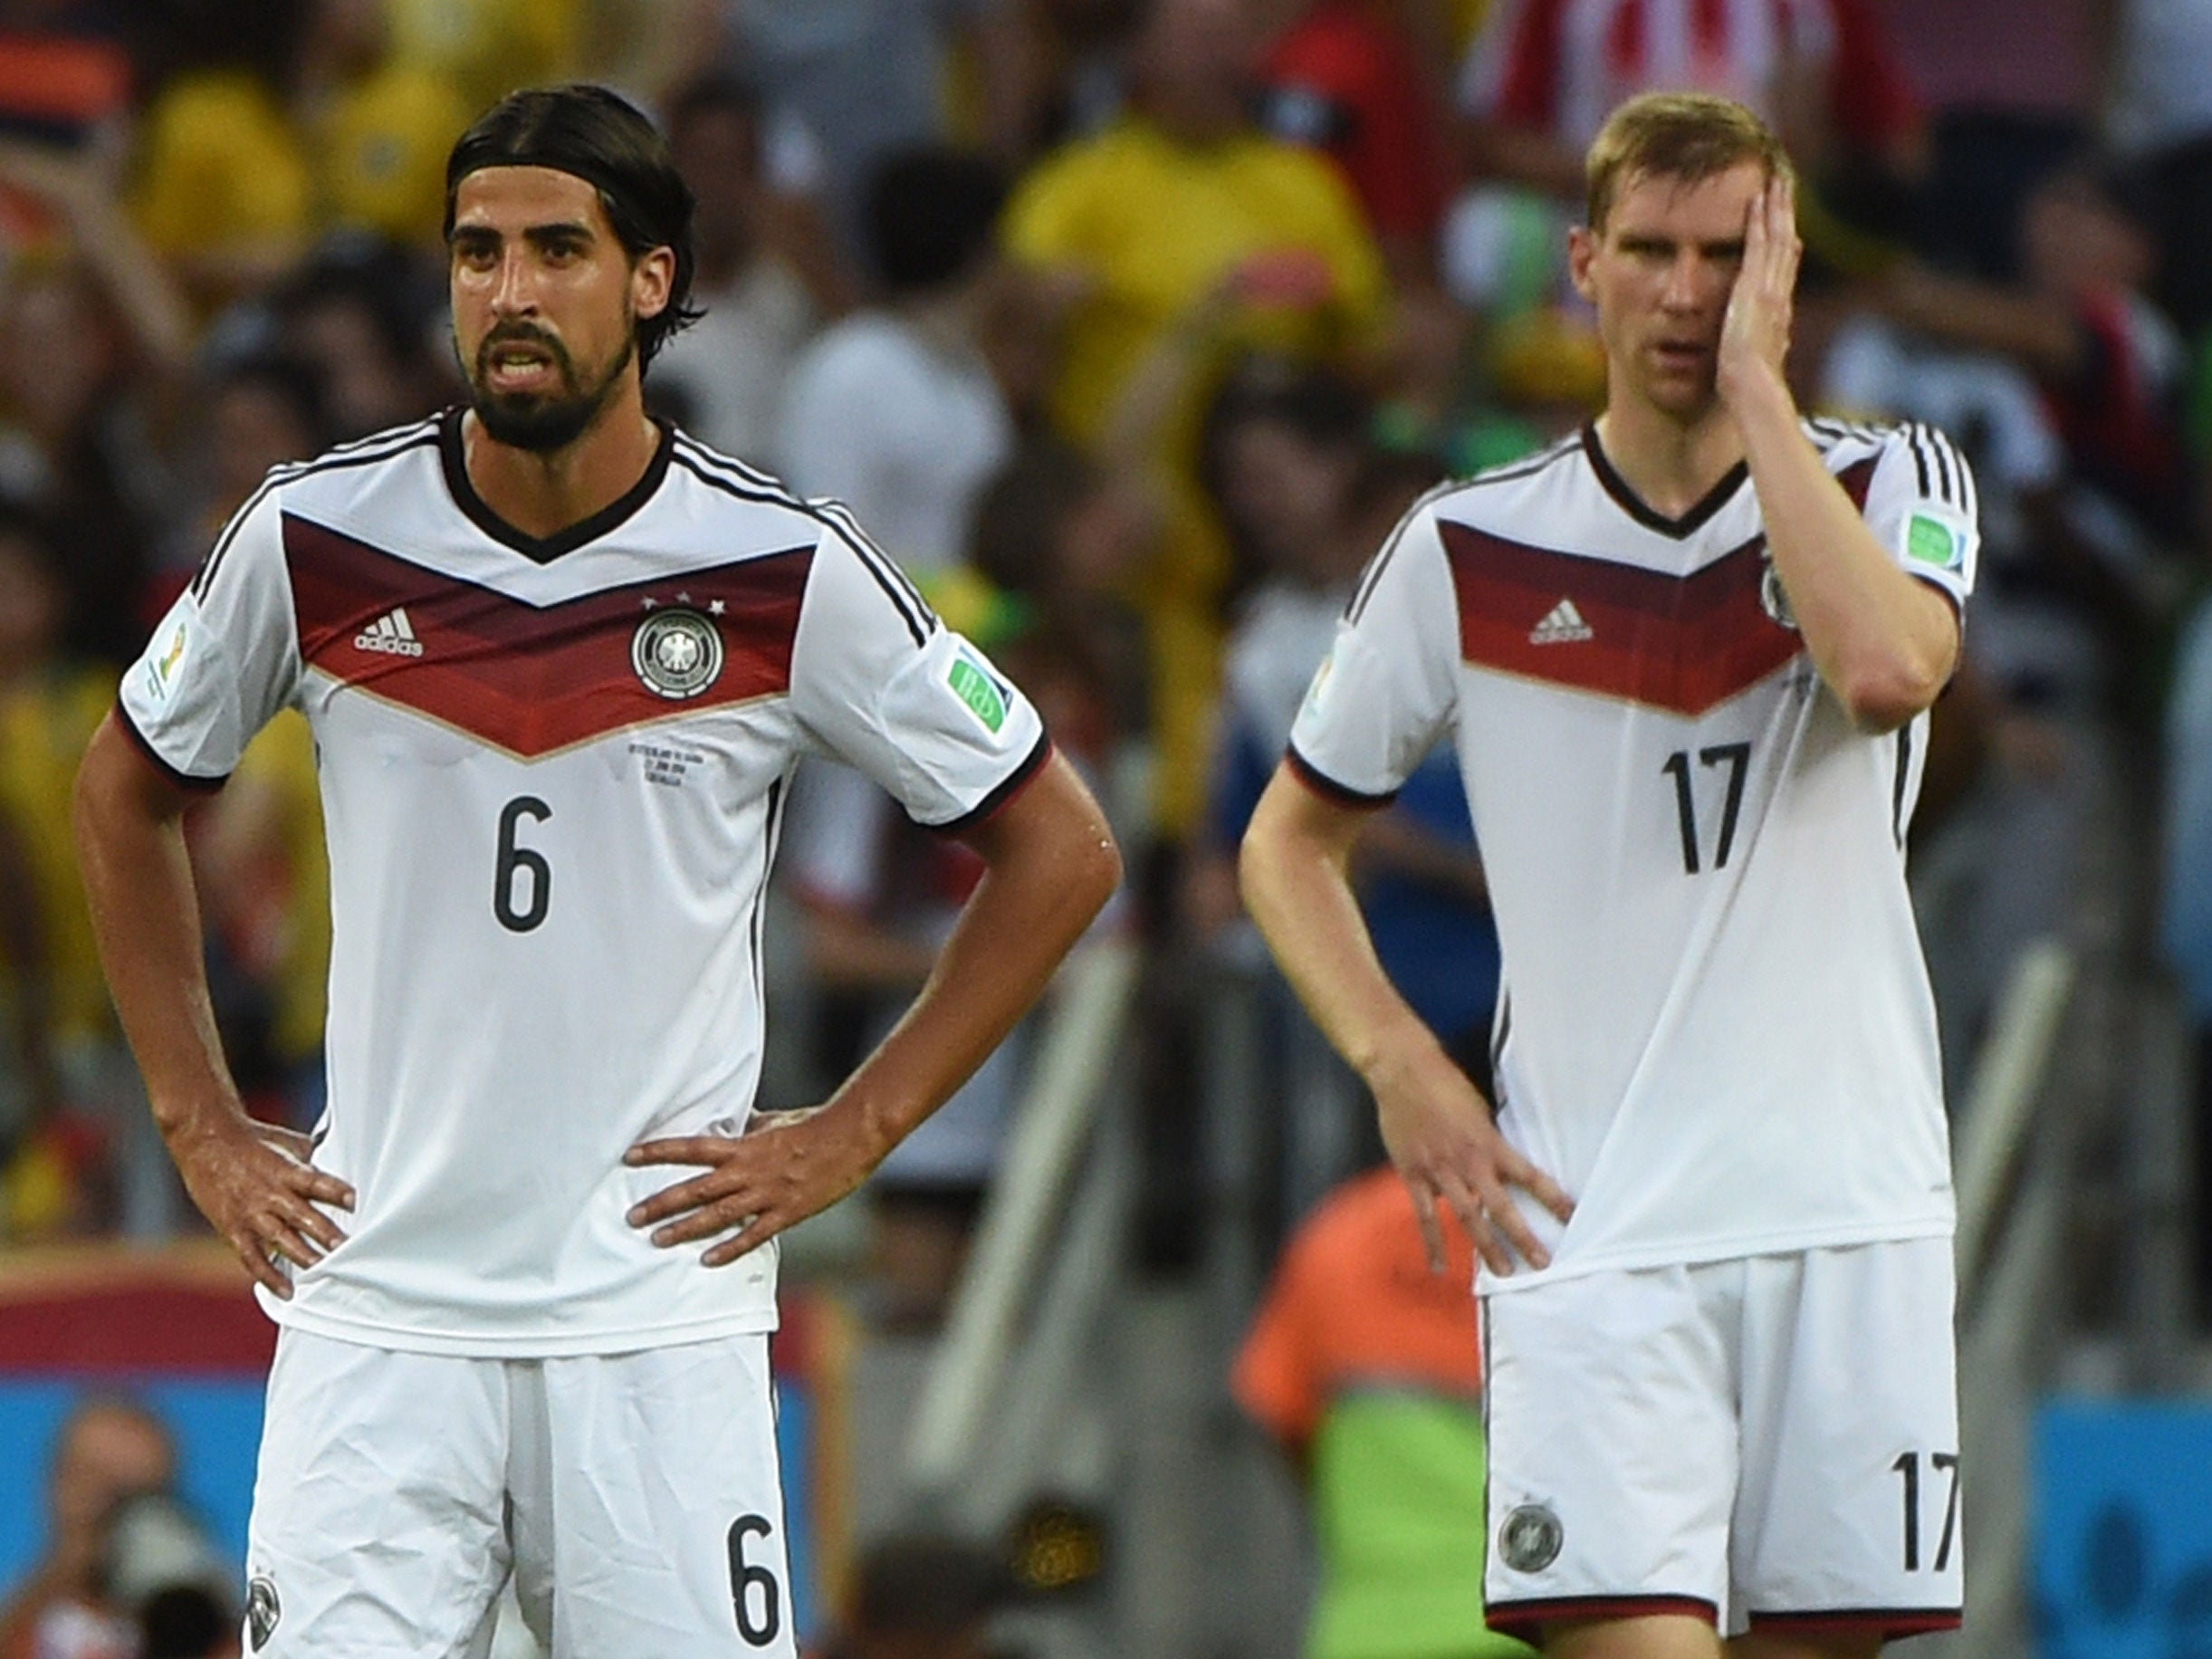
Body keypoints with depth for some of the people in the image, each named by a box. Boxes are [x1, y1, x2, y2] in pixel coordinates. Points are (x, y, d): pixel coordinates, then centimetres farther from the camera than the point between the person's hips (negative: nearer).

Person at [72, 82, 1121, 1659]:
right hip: (376, 1310, 1)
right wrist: (199, 1124, 12)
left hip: (659, 1319, -1)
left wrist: (851, 1134, 1)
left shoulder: (785, 570, -5)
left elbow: (1061, 850, 6)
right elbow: (128, 791, 18)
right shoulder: (316, 536, -1)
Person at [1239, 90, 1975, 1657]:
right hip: (1588, 1227, -1)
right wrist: (1401, 1066, -3)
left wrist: (1756, 380, -14)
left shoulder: (1895, 482, 4)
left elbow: (1885, 670, -21)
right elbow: (1291, 838, 14)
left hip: (1848, 1219, 1)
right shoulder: (1471, 551, 3)